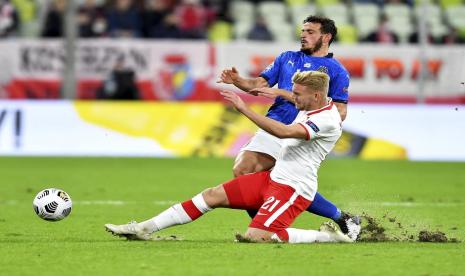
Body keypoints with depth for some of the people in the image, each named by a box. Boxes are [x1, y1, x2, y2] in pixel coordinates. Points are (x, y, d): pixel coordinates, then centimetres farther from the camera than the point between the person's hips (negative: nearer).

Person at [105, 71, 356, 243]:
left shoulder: (328, 120, -21)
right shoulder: (308, 108, 9)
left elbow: (283, 132, -32)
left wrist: (244, 108, -30)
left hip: (293, 188, -10)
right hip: (274, 177, 10)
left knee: (255, 236, -26)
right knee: (213, 195, 3)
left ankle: (325, 236, -10)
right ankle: (144, 228, 5)